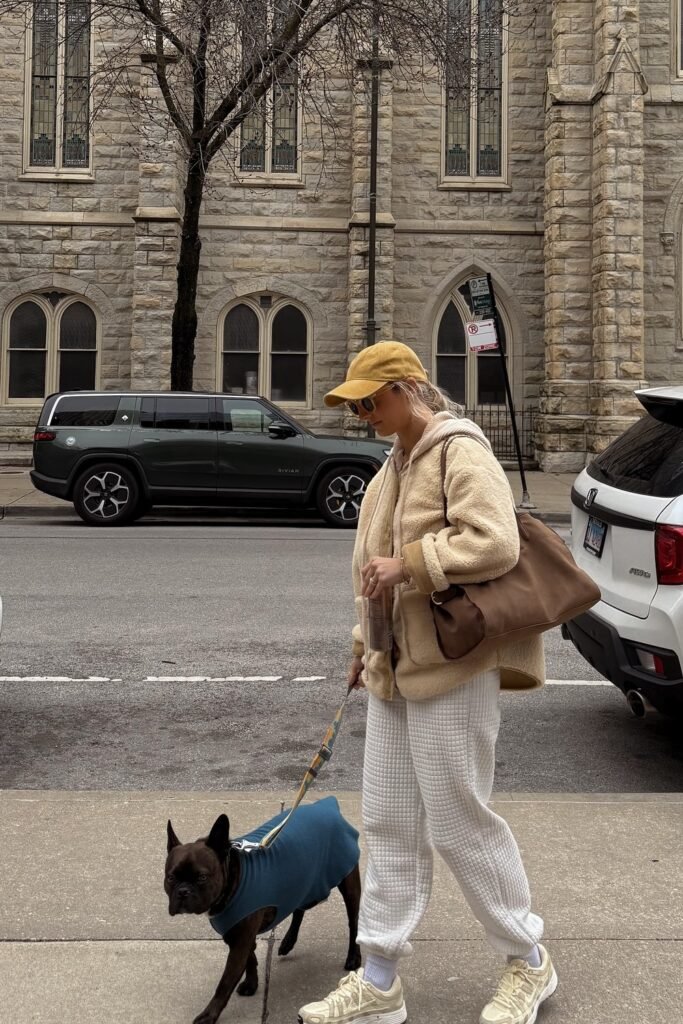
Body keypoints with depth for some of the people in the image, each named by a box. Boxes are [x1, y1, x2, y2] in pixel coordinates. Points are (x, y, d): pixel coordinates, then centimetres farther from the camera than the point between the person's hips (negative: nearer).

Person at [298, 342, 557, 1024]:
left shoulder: (459, 451, -13)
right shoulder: (397, 462, 14)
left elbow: (495, 543, -26)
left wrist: (406, 563, -23)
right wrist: (364, 645, 19)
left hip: (452, 669, -9)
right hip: (394, 669, 9)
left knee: (459, 824, 2)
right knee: (389, 826, 12)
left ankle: (528, 964, 24)